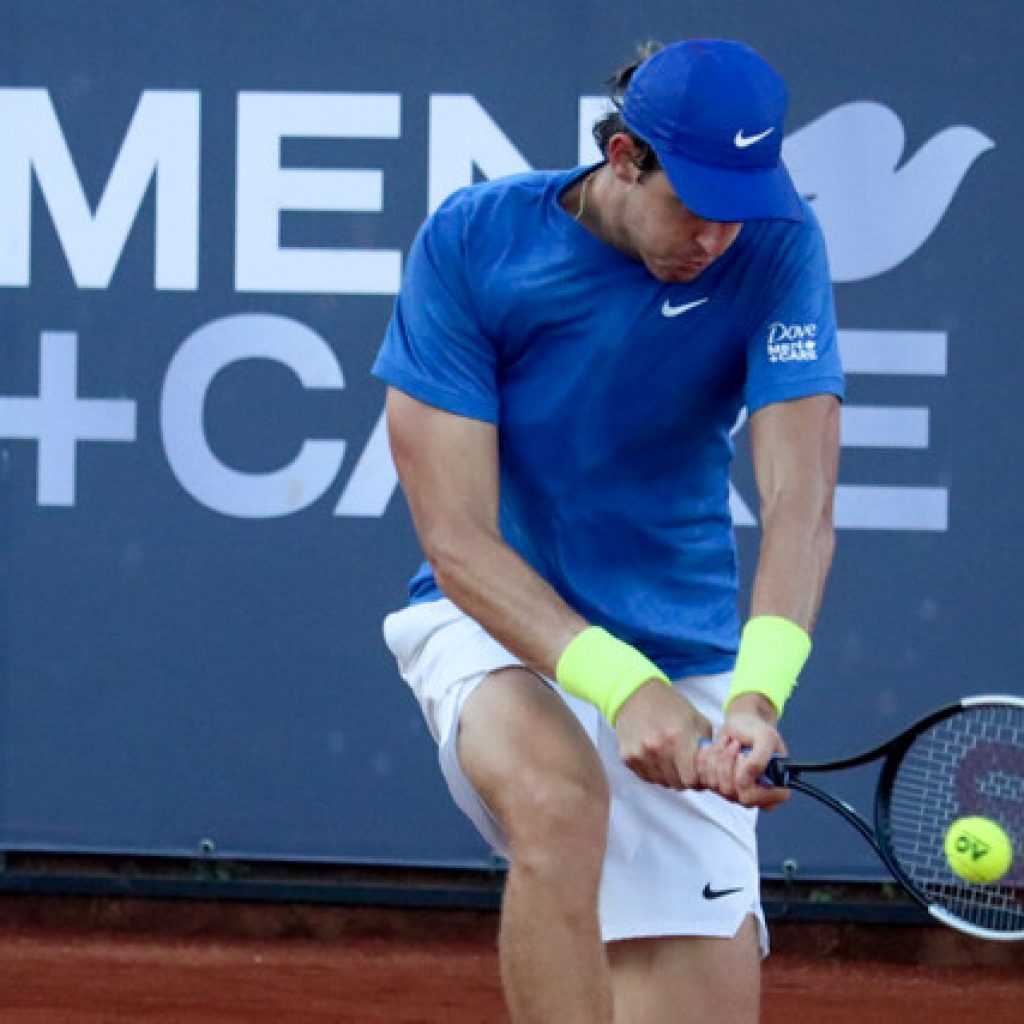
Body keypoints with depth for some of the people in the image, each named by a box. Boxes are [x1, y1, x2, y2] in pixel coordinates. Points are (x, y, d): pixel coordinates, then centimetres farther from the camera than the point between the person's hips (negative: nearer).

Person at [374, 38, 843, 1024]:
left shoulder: (774, 247, -11)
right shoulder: (471, 241, -15)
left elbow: (799, 504, -20)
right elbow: (457, 539, -17)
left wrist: (757, 692, -39)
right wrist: (619, 684, -32)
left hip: (683, 657, 3)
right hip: (493, 621, -3)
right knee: (559, 797, -37)